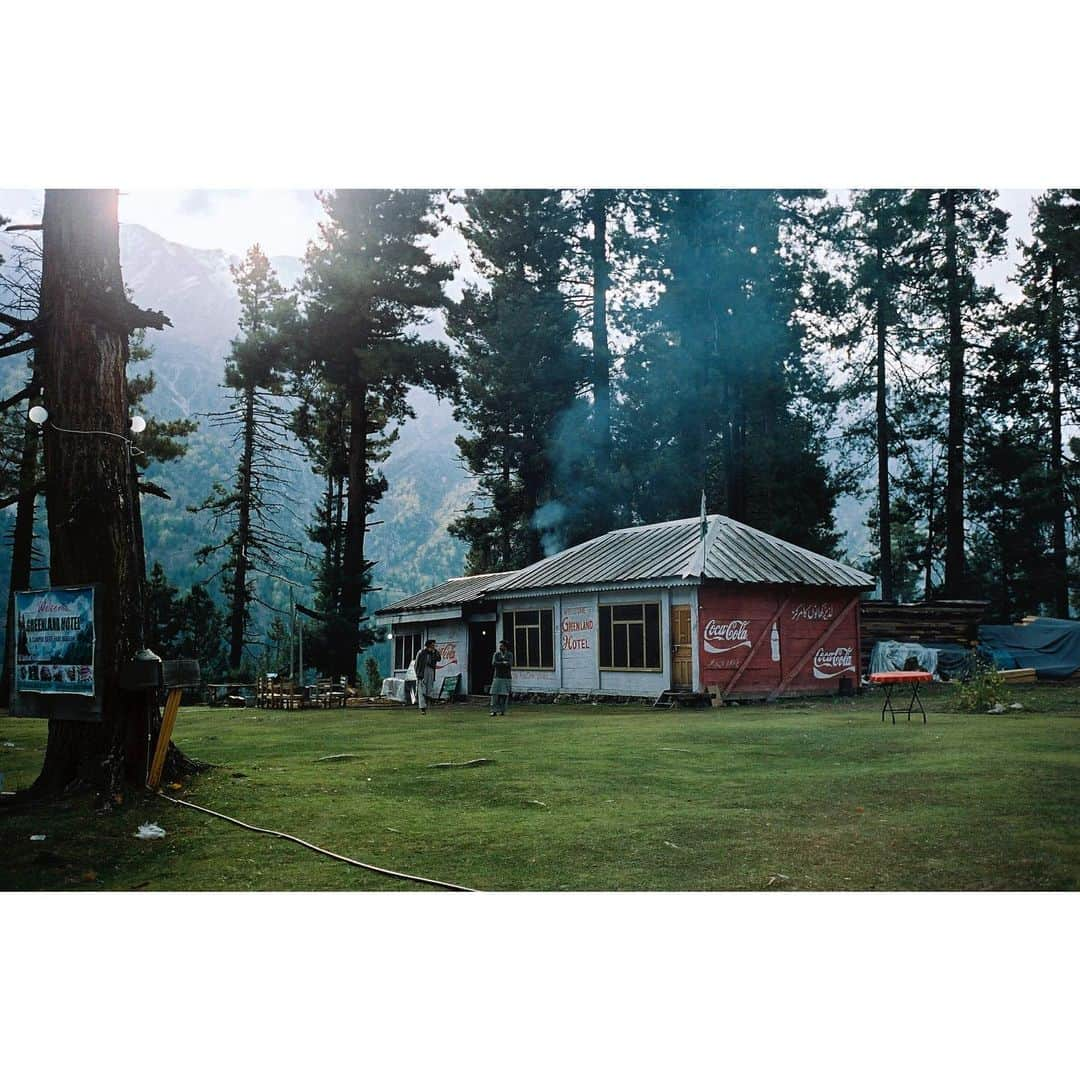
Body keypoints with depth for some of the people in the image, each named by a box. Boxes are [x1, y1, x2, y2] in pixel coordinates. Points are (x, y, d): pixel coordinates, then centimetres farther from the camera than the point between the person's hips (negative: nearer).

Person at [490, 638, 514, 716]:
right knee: (495, 695, -8)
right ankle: (494, 711, -6)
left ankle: (502, 711, 7)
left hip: (506, 679, 0)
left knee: (504, 695, -2)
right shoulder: (496, 655, 2)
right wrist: (503, 663, -15)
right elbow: (494, 664, -14)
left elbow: (510, 665, -14)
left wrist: (499, 664, -16)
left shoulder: (510, 655, 1)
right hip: (497, 678, 0)